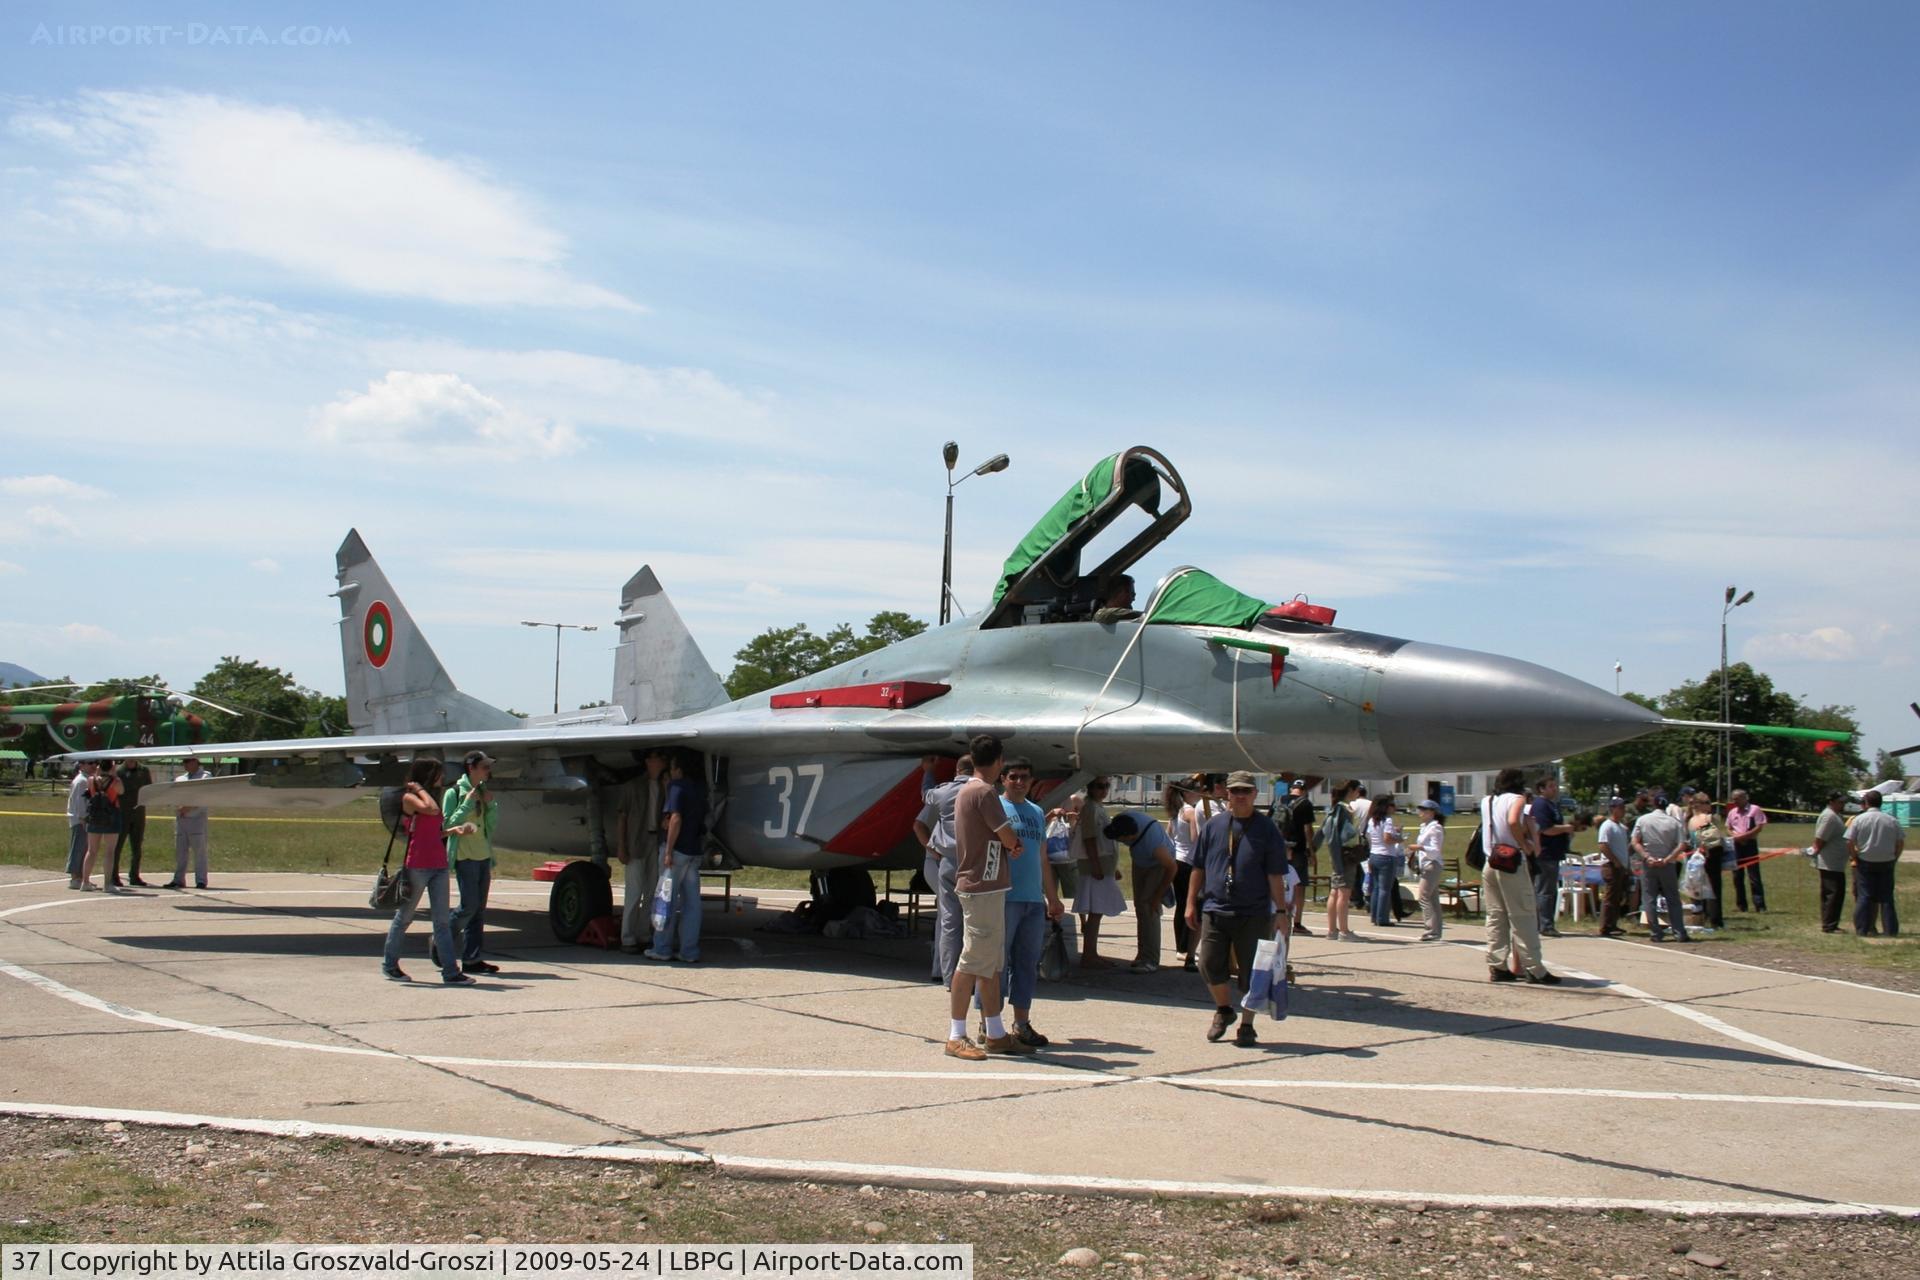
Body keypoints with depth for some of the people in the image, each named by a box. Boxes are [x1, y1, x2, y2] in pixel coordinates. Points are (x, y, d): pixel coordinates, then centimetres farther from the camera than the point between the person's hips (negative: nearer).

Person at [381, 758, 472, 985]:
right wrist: (420, 789, -11)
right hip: (417, 865, -7)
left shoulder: (431, 796, 17)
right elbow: (432, 809, -25)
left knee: (442, 920, 2)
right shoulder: (408, 798, -5)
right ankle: (389, 964, 22)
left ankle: (450, 971, -1)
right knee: (404, 916, 6)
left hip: (438, 866, 7)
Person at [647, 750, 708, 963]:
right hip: (694, 851, 7)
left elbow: (676, 818, -20)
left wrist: (669, 850, -20)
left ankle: (662, 949, 6)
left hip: (679, 849, -7)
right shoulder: (699, 790, 14)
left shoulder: (677, 786, -9)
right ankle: (689, 951, 7)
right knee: (691, 901, 7)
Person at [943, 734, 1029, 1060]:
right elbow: (1008, 837, -11)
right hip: (982, 888, -10)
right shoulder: (984, 792, -14)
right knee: (973, 961, -8)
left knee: (992, 963, 12)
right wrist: (1015, 843, 9)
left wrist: (1012, 845, 3)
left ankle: (996, 1035, 17)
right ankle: (956, 1037, -4)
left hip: (987, 887, 10)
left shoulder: (967, 791, 17)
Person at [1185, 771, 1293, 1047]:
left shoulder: (1267, 830, -1)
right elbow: (1199, 868, 11)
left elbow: (1276, 875, -2)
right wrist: (1191, 903, 8)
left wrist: (1281, 911, -5)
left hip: (1254, 914, -2)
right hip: (1214, 910, 2)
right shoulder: (1213, 826, 6)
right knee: (1209, 966, 1)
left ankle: (1246, 1025, 21)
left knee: (1251, 973, 5)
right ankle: (1224, 1009, 28)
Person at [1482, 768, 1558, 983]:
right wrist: (1524, 845, -12)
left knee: (1495, 917, 9)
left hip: (1490, 864, 6)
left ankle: (1496, 967, 8)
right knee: (1523, 917, -2)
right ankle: (1534, 969, 0)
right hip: (1512, 863, -6)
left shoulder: (1487, 802, 15)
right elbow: (1513, 821, -24)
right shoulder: (1517, 799, -3)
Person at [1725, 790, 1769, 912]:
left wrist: (1744, 836, -15)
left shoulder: (1755, 809, -3)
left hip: (1750, 844, -5)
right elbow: (1728, 829, 17)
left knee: (1754, 876, -8)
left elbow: (1759, 828, -9)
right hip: (1736, 845, 5)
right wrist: (1735, 836, -5)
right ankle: (1741, 904, 14)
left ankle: (1760, 905, -6)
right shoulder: (1732, 812, 13)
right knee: (1737, 875, 7)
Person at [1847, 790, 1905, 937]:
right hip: (1887, 863, 2)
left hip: (1865, 863, -2)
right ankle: (1891, 929, 10)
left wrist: (1855, 857, 2)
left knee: (1864, 896, 2)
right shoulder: (1891, 820, 2)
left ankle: (1863, 929, 3)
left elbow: (1849, 843, -10)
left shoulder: (1859, 819, -6)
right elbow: (1901, 843, 5)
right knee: (1886, 897, 9)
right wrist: (1894, 859, 15)